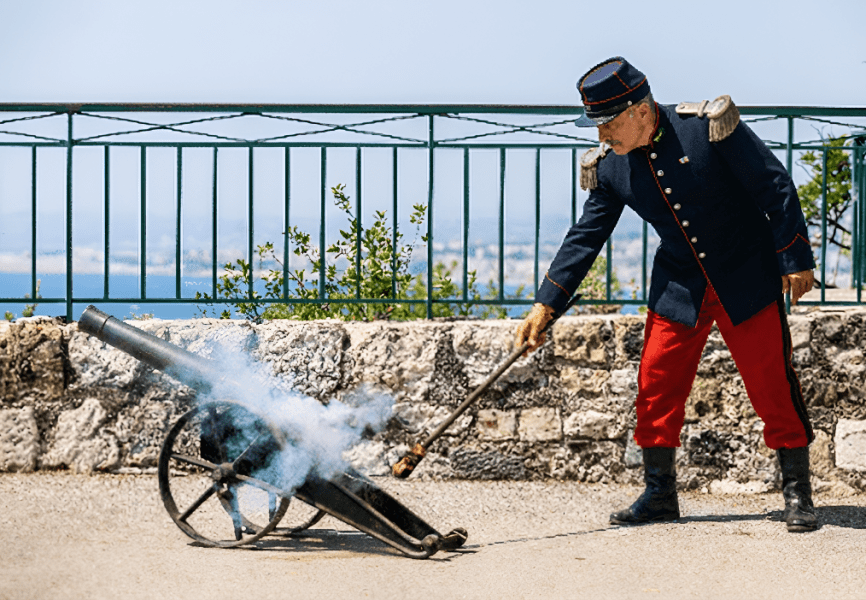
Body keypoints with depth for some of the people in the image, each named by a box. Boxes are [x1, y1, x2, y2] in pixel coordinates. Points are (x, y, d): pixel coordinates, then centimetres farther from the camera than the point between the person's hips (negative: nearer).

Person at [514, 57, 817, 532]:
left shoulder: (709, 127, -19)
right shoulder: (610, 168, -6)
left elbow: (775, 186, -13)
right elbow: (585, 237, 0)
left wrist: (795, 260, -13)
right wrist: (545, 305, -6)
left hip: (747, 279, -4)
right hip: (678, 288, 4)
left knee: (772, 386, -3)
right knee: (656, 386, 1)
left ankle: (797, 493, 11)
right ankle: (659, 495, 16)